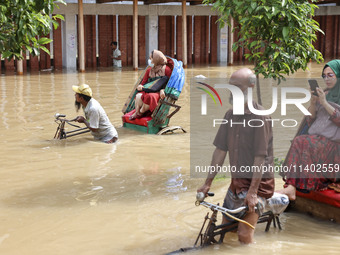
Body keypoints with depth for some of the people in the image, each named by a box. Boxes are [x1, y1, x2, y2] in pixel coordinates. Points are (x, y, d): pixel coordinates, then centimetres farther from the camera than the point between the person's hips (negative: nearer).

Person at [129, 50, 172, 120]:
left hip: (159, 93, -4)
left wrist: (162, 90, -19)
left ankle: (140, 113, -17)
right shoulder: (149, 70, 17)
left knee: (150, 96, -40)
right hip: (148, 90, 4)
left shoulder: (166, 69, 2)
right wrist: (140, 86, -6)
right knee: (139, 96, -34)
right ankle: (137, 112, -20)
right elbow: (143, 82, 19)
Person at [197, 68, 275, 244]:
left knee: (244, 235, -13)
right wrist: (208, 183, 4)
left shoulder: (260, 116, -16)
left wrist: (253, 191, -23)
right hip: (237, 182, 7)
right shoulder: (230, 115, 5)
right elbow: (220, 150, 6)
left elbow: (260, 156, -20)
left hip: (257, 182, -7)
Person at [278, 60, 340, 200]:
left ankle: (292, 187, -32)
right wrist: (313, 101, -3)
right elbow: (311, 121, 13)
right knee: (299, 143, -27)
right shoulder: (323, 94, 19)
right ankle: (291, 188, -38)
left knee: (302, 142, -30)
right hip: (317, 139, 5)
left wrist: (324, 103, -16)